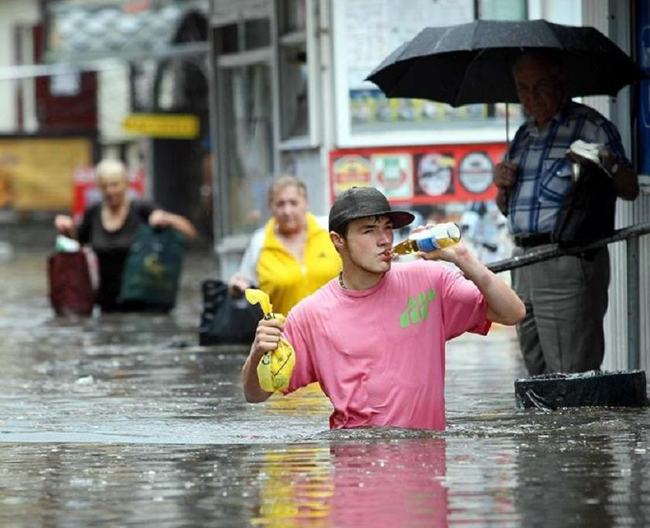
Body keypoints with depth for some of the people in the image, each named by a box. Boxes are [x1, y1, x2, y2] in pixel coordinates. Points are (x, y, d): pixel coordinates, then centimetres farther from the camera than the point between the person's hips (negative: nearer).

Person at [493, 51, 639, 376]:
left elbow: (630, 190, -8)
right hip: (524, 261, 8)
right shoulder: (524, 135, 19)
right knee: (537, 371, 10)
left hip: (568, 262, -8)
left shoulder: (589, 125, -2)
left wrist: (611, 166, -29)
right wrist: (502, 187, 5)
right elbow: (506, 209, 28)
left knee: (571, 376, -12)